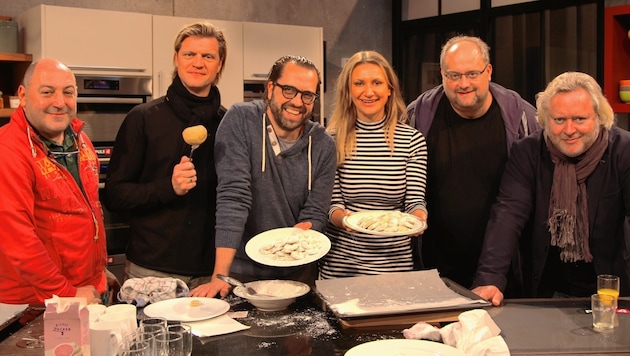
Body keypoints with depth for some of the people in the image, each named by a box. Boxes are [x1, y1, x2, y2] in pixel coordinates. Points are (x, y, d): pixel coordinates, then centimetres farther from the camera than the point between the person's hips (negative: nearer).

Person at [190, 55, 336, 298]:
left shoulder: (323, 146, -3)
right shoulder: (241, 120, -12)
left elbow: (315, 214, -2)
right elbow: (233, 196, -21)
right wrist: (219, 276, -25)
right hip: (241, 269, -3)